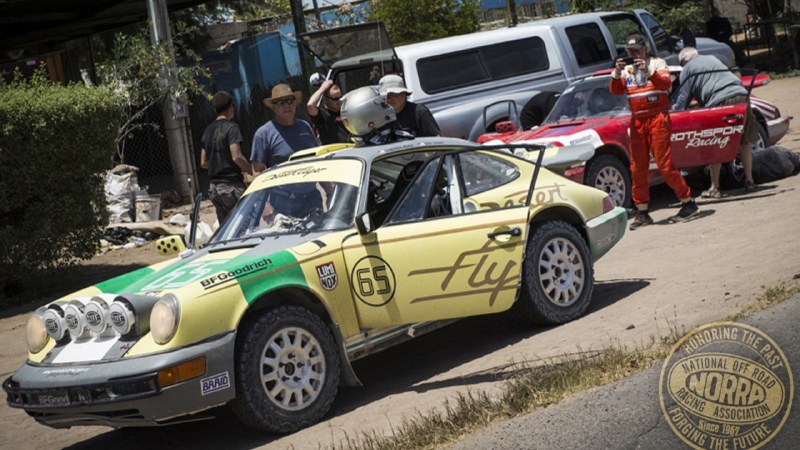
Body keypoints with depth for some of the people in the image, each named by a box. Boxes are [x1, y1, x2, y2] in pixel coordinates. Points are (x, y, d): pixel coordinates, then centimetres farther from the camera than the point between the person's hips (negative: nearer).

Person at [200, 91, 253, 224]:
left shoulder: (208, 130, 13)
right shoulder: (231, 127, -10)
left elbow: (203, 163, 17)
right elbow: (237, 157, -20)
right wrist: (252, 172, -9)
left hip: (214, 187, 7)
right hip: (232, 185, -7)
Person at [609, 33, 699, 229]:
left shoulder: (657, 63, 3)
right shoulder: (626, 70, 14)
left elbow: (666, 83, -14)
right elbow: (615, 90, 1)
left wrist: (648, 71, -27)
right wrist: (617, 73, -15)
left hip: (658, 118, -5)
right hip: (637, 121, 5)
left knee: (664, 164, -10)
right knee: (637, 167, 2)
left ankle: (688, 202, 0)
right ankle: (642, 212, 8)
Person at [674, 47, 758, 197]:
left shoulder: (687, 68, 13)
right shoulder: (712, 59, 31)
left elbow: (684, 96, 8)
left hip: (720, 102, -6)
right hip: (741, 96, 6)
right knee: (744, 142, 15)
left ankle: (715, 188, 4)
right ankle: (749, 181, 17)